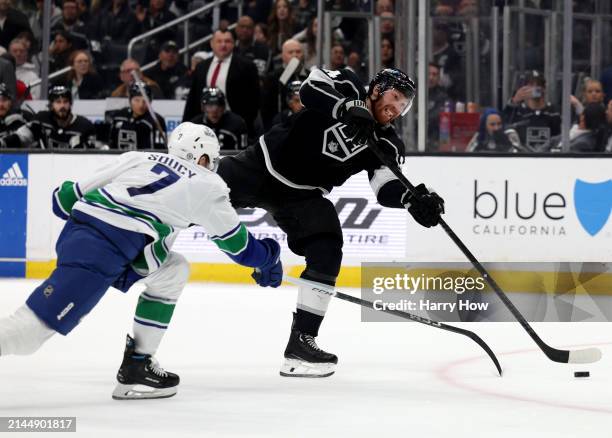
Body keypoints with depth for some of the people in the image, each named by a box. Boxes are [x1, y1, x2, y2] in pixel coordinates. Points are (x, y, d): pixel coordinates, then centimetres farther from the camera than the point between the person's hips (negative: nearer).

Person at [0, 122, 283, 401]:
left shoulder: (138, 158, 23)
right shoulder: (206, 185, 12)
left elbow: (66, 198, 21)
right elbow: (236, 242, 22)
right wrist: (268, 256, 39)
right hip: (102, 252, -8)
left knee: (173, 270, 21)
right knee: (37, 326, -12)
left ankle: (137, 366, 18)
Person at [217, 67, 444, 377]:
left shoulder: (387, 145, -3)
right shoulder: (347, 88, -10)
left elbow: (385, 187, -15)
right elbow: (311, 88, -26)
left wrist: (413, 199, -35)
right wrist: (349, 108, -38)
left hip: (302, 196, 2)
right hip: (262, 165, -2)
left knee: (327, 254, -14)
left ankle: (301, 341, -11)